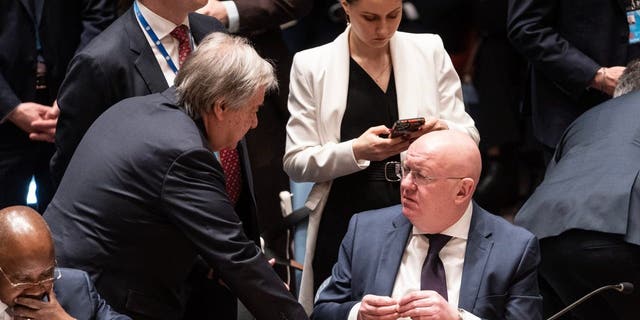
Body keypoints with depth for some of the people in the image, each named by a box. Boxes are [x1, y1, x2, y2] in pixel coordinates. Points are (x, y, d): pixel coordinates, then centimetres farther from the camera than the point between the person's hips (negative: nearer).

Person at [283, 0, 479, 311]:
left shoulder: (430, 51, 4)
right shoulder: (311, 65, 0)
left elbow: (469, 137, 8)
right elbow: (296, 163, -3)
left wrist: (444, 132, -15)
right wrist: (356, 151, -20)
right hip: (344, 227, -1)